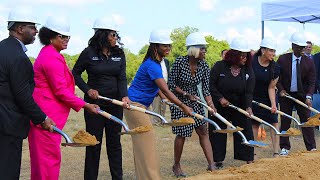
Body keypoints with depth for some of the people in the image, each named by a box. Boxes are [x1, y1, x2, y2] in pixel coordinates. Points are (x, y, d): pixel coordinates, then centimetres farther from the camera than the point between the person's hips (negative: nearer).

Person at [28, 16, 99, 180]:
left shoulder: (47, 54, 18)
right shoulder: (52, 58, -16)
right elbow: (61, 91, -17)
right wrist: (84, 105, -11)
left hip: (43, 114, 11)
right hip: (46, 117, -11)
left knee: (42, 157, 15)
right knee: (50, 156, -5)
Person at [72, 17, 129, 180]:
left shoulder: (119, 54, 4)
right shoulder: (89, 53, -6)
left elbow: (122, 78, -4)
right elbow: (75, 74, 3)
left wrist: (124, 96, -21)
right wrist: (87, 89, -10)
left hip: (115, 105, 3)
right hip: (94, 103, -3)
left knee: (114, 142, 9)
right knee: (94, 143, 4)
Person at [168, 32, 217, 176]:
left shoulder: (204, 66, -6)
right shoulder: (180, 62, -19)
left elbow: (206, 89, -6)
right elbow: (171, 84, -13)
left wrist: (211, 105, -18)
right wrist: (187, 94, -18)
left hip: (195, 101, 5)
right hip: (179, 102, -5)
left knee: (203, 131, 1)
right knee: (182, 134, 0)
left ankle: (211, 164, 6)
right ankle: (176, 166, 19)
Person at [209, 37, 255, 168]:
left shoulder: (248, 71, -5)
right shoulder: (219, 66, -12)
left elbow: (249, 91, -12)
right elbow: (211, 85, -8)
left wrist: (248, 107, -27)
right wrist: (220, 98, -17)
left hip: (240, 107, 2)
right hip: (219, 107, -2)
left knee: (245, 130, 0)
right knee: (218, 132, 5)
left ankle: (249, 159, 10)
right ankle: (218, 160, 17)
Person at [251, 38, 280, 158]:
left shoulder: (275, 68, -11)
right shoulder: (251, 61, -15)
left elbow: (271, 88, -8)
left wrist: (273, 104, -18)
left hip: (268, 98, 1)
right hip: (253, 97, -1)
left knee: (274, 122, -5)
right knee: (254, 124, 4)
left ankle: (276, 152, 0)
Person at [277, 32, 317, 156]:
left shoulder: (309, 62, -5)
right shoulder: (282, 59, -7)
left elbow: (311, 81, -6)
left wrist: (308, 96, -20)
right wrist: (281, 89, -14)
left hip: (302, 95, 0)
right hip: (286, 94, 0)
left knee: (307, 120, -1)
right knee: (285, 121, 4)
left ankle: (311, 148, 6)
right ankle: (285, 147, 14)